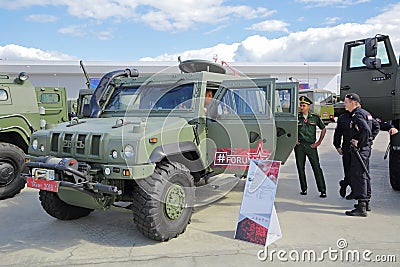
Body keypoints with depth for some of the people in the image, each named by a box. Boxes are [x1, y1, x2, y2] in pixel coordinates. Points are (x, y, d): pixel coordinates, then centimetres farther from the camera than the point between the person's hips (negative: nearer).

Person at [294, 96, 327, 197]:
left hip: (311, 146, -1)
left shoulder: (315, 117, 2)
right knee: (300, 168, 6)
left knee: (317, 167, -4)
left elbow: (323, 129, 11)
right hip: (299, 146, 1)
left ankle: (322, 190, 1)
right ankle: (304, 189, 18)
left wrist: (318, 142, 5)